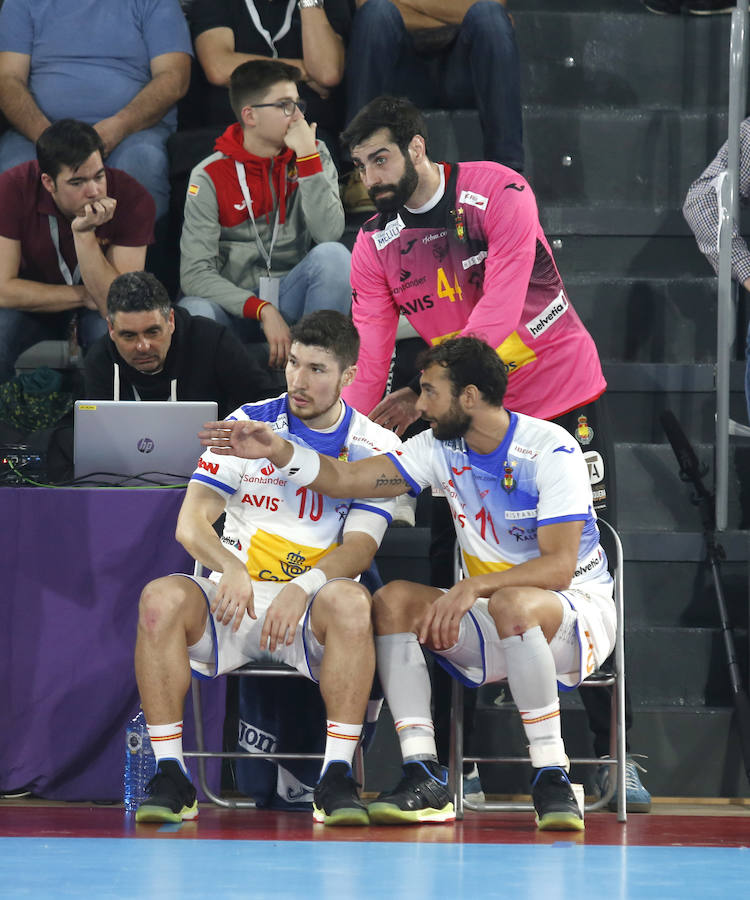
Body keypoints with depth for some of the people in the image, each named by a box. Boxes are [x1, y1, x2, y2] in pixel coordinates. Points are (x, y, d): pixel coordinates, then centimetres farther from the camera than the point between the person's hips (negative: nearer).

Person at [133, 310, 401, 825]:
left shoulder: (376, 448, 4)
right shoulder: (248, 424, 5)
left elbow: (360, 546, -6)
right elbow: (191, 521, -2)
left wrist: (303, 589, -26)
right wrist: (231, 570, -25)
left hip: (310, 609, -1)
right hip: (237, 596, 1)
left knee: (351, 603, -36)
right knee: (161, 599, -30)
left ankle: (337, 778, -34)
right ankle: (171, 775, -25)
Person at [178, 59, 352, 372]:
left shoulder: (313, 155, 3)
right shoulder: (210, 176, -6)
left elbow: (329, 233, -14)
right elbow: (195, 273, -13)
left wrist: (307, 157, -17)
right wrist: (263, 310, -24)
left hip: (292, 296, 3)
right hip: (235, 304, -3)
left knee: (334, 255, -28)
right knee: (192, 314, -36)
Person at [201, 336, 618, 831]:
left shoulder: (550, 449, -18)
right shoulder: (443, 447, 2)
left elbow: (559, 566, -25)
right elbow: (346, 478, 0)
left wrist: (475, 588, -36)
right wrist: (278, 451, -16)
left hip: (577, 607, -7)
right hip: (493, 617, 7)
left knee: (514, 605, -40)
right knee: (394, 600, -17)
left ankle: (552, 778, -32)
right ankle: (424, 777, -25)